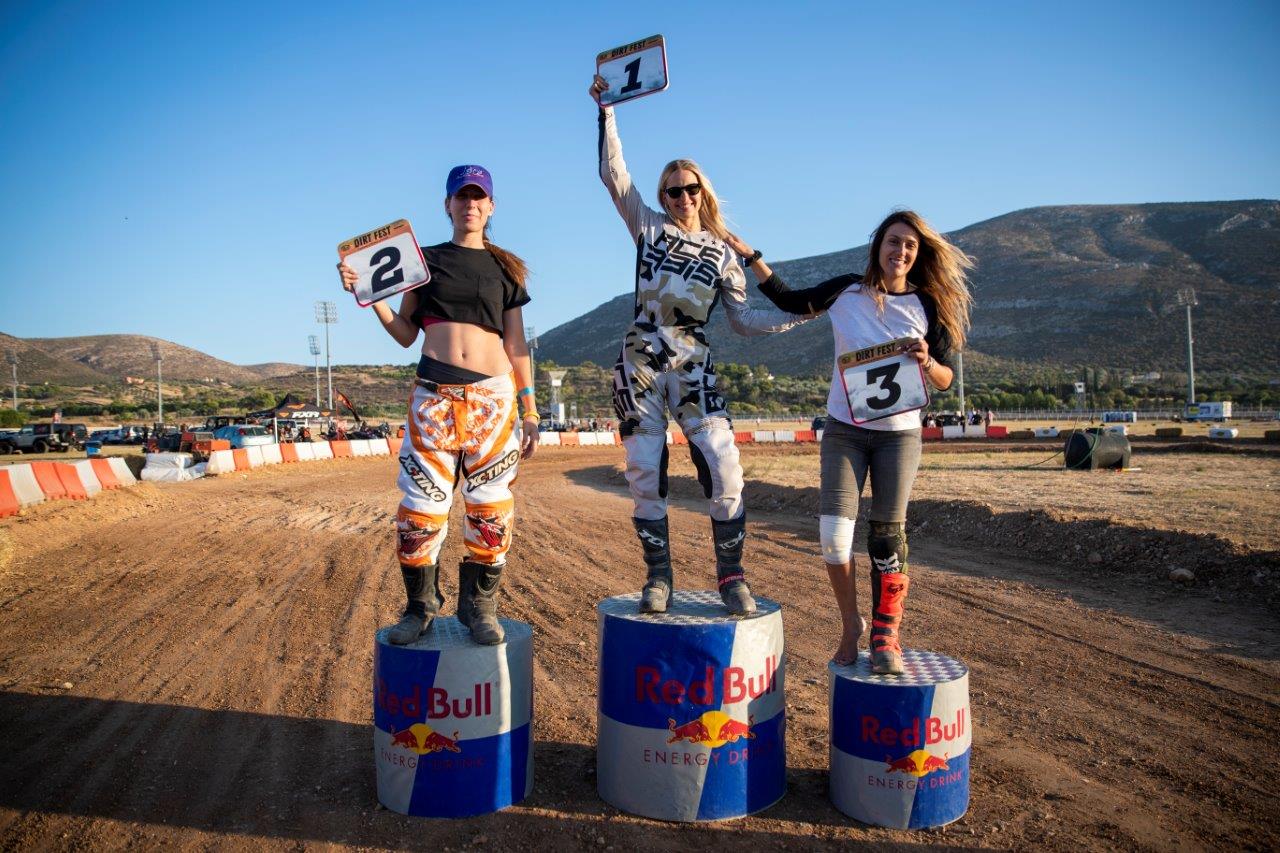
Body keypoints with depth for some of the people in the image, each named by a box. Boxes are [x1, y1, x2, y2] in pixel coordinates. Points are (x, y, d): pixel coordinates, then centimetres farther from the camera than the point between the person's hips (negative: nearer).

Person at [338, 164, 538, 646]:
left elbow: (517, 347, 10)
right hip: (434, 394, 0)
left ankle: (478, 606, 12)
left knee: (490, 507, -2)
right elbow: (405, 334, 11)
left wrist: (529, 411, 5)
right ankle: (420, 606, 12)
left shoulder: (505, 269, 13)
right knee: (421, 505, -5)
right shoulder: (426, 259, 13)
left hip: (493, 394, 1)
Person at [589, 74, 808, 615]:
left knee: (724, 470, -13)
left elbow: (744, 319, 10)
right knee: (645, 478, -1)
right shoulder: (649, 228, 13)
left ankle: (731, 578, 0)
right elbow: (613, 174, 8)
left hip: (693, 368, 0)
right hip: (639, 365, 0)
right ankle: (658, 579, 11)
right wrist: (606, 111, 6)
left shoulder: (723, 253, 13)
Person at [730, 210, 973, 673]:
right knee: (833, 532, -10)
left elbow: (945, 379, -1)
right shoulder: (847, 290, 0)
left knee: (887, 535, 2)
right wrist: (749, 256, 5)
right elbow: (790, 301, 10)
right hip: (844, 428, 0)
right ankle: (850, 623, 12)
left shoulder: (929, 306, -1)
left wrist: (925, 361, -23)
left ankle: (885, 634, 15)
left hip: (899, 432, 0)